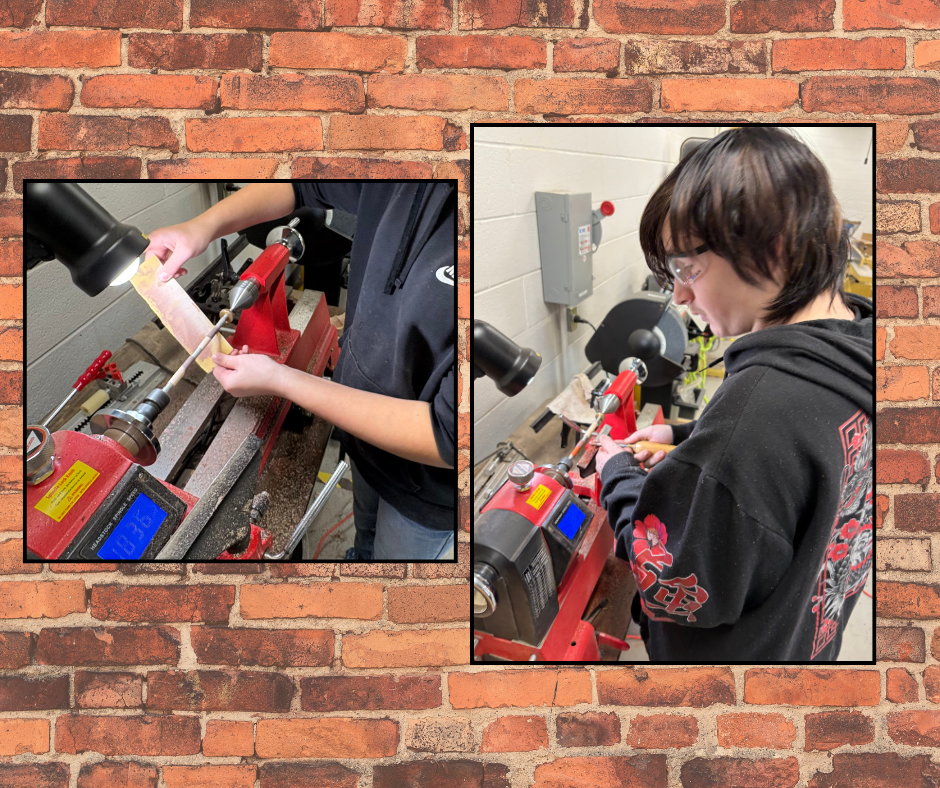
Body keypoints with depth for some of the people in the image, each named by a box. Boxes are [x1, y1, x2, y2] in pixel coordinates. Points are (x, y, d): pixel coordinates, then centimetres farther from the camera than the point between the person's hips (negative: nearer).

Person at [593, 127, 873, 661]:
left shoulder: (764, 397, -36)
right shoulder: (855, 356, -8)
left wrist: (618, 475, -13)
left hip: (742, 651, -8)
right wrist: (683, 439, 4)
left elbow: (678, 586, -28)